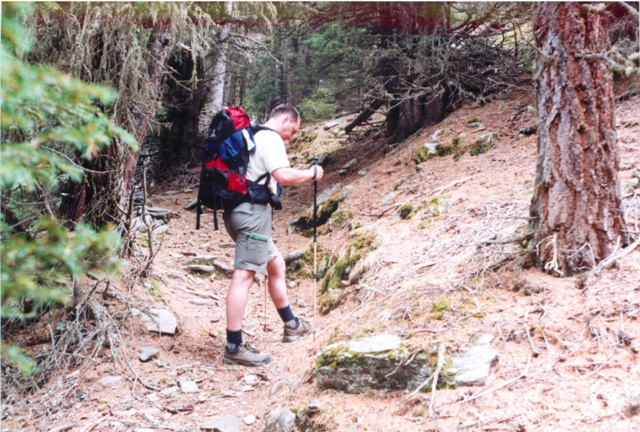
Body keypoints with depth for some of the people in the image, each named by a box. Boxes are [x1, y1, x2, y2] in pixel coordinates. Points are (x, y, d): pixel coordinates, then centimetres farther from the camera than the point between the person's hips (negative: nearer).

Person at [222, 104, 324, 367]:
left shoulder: (251, 137, 23)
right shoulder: (270, 138, -7)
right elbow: (284, 176, -20)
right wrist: (311, 174, -4)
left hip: (239, 211, 11)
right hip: (253, 211, -11)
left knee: (276, 264, 21)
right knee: (244, 274, -12)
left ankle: (291, 325, 33)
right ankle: (234, 347, -12)